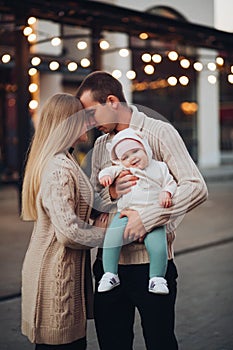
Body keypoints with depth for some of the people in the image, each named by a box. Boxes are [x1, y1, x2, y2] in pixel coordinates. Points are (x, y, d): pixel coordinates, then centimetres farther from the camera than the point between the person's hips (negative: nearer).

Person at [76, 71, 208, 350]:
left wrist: (146, 218, -22)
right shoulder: (100, 144, 13)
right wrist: (111, 192, -7)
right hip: (108, 262, 6)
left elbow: (196, 188, -15)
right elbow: (91, 203, 15)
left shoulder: (159, 132, -5)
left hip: (151, 263, -5)